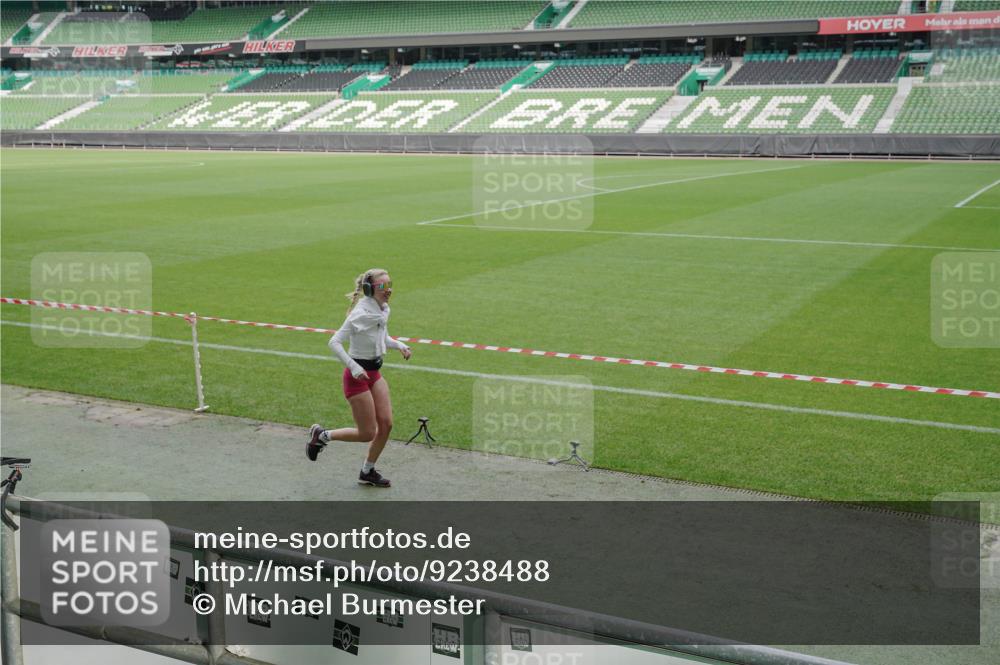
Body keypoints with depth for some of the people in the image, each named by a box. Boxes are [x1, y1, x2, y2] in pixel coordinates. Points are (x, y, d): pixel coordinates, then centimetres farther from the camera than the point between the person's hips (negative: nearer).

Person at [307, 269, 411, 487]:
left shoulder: (383, 310, 4)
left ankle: (368, 472, 21)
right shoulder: (361, 314, -22)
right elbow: (334, 342, -24)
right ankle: (322, 435, 20)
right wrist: (354, 367, -31)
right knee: (368, 433, -3)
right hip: (358, 376, -8)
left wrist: (398, 345, 3)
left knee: (386, 424, 3)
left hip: (374, 373, 8)